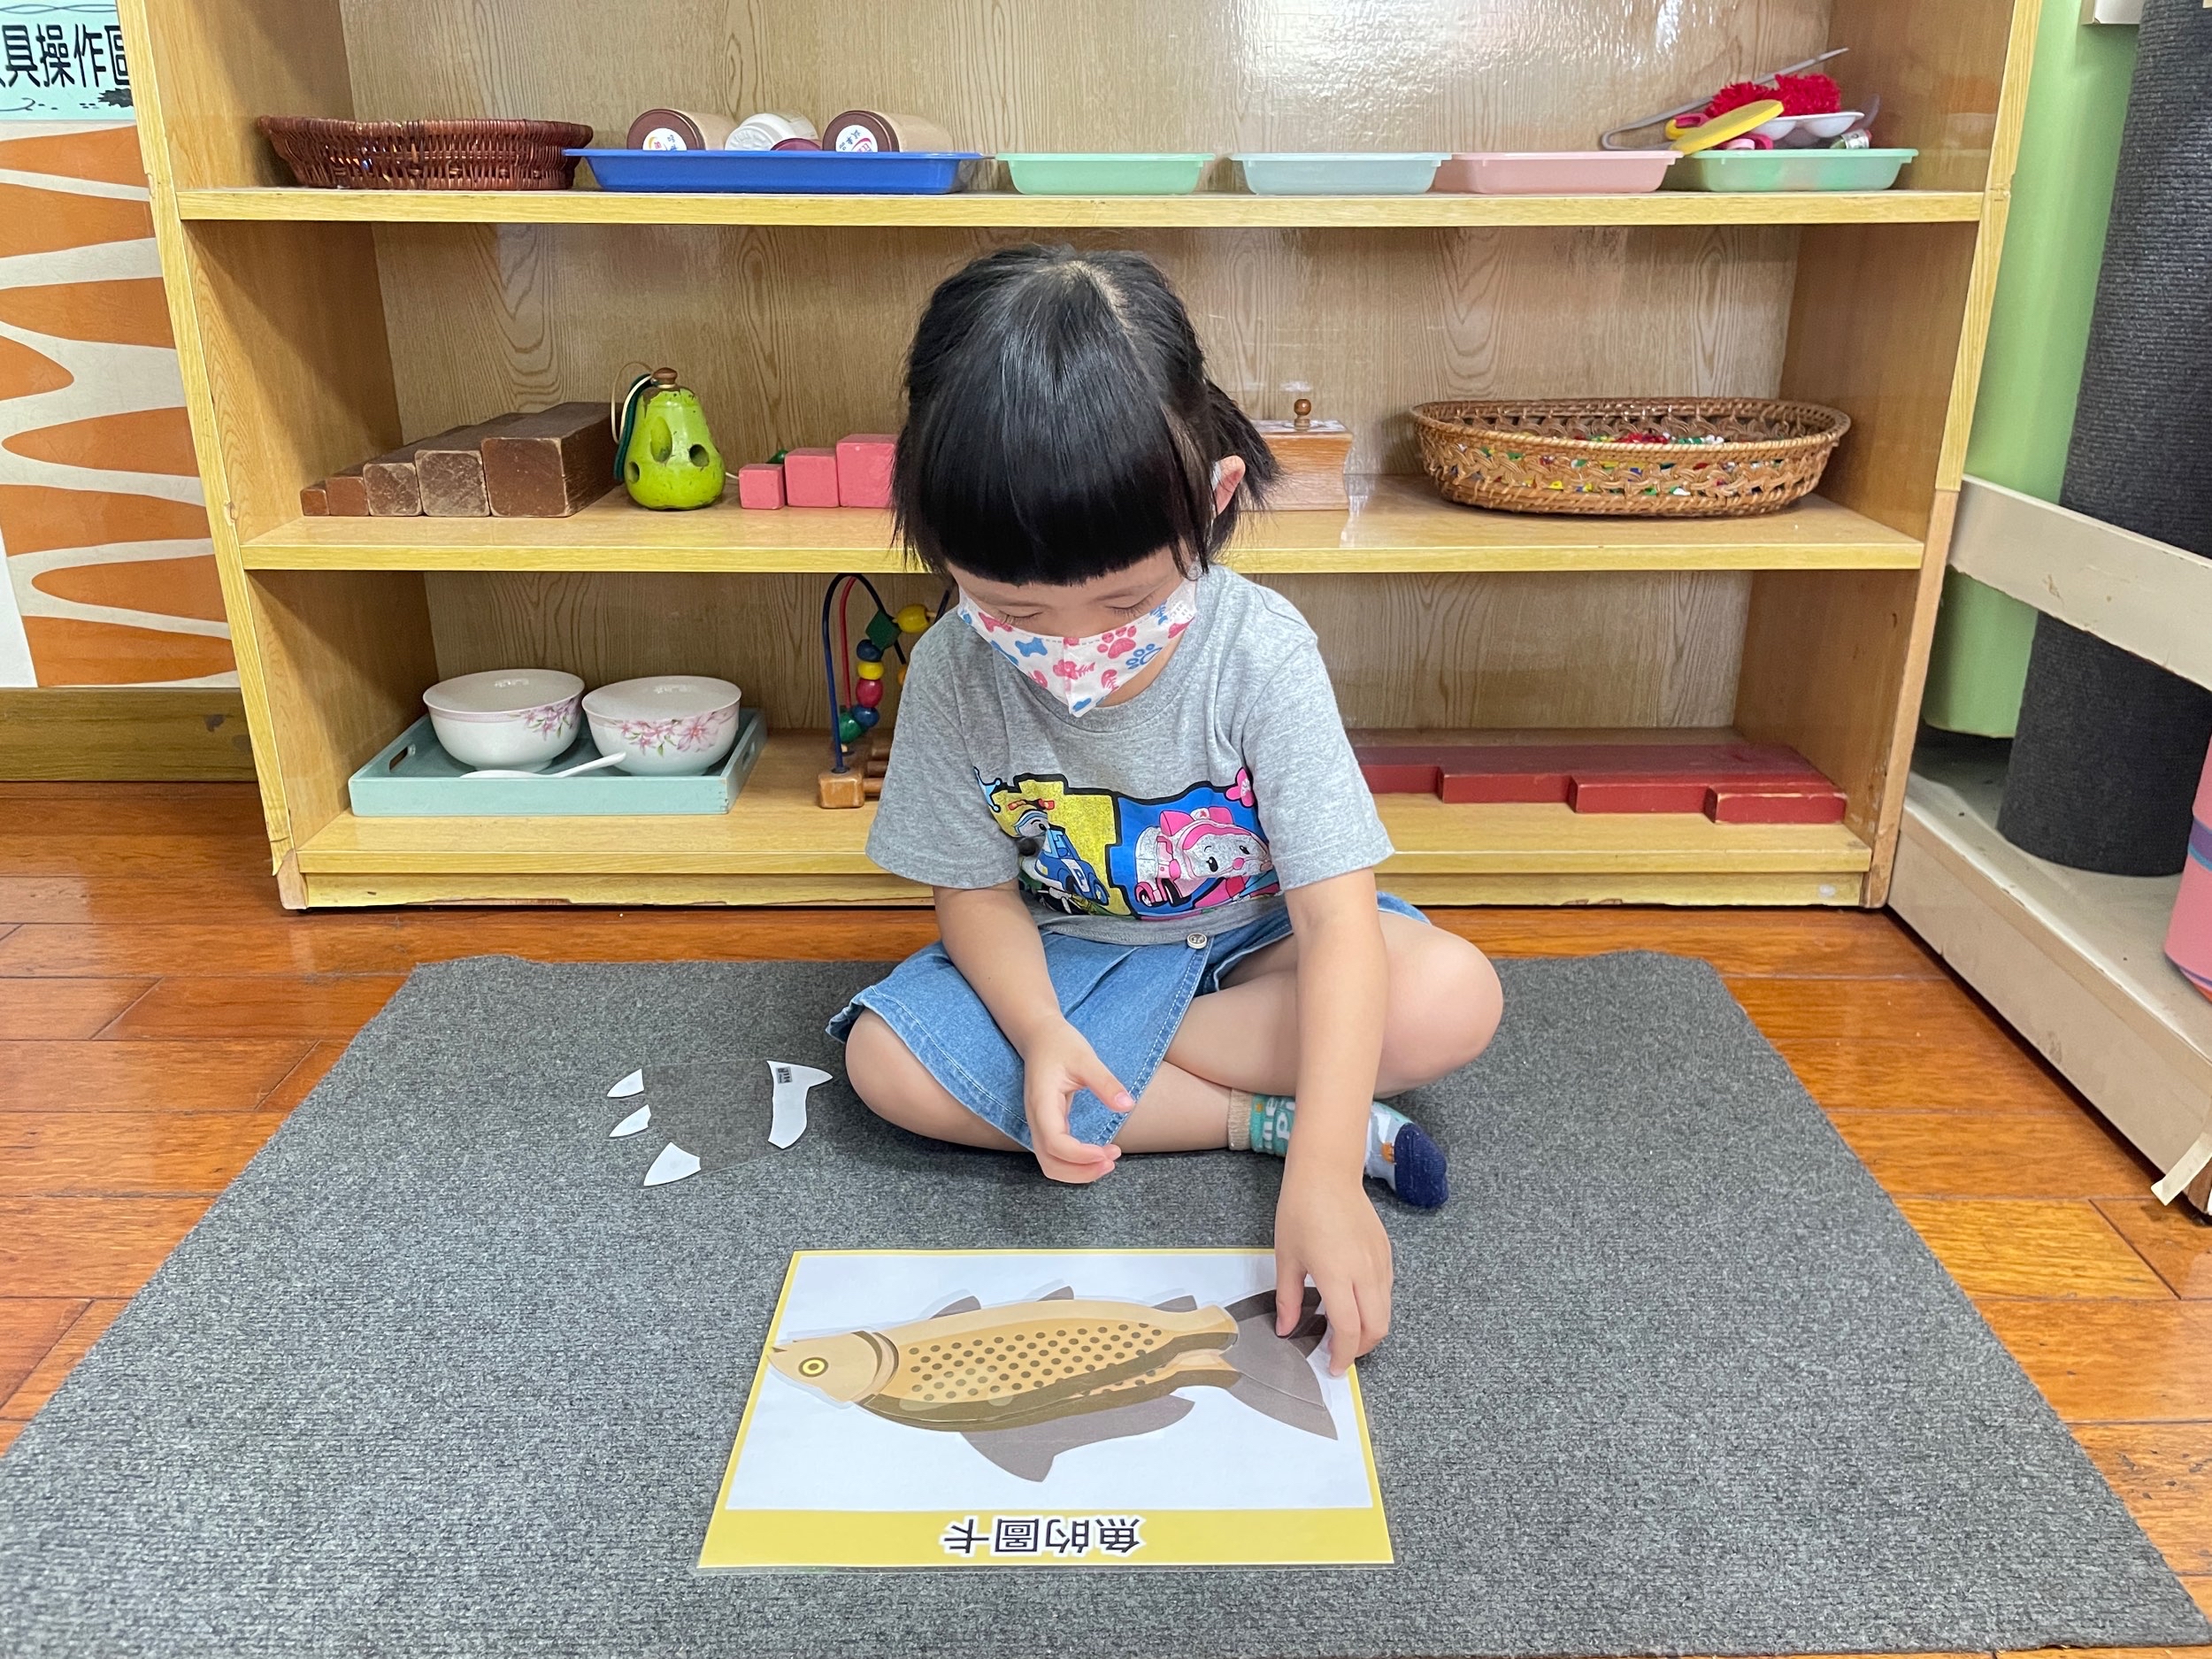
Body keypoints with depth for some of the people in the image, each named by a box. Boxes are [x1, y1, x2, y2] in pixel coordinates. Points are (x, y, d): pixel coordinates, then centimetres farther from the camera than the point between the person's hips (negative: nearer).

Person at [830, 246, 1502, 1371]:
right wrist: (1040, 1035, -30)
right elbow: (976, 889, -9)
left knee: (1452, 999, -27)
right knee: (885, 1059, -25)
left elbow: (1335, 917, -30)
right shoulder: (955, 673, -19)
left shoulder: (1259, 649, -27)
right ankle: (1252, 1117, -18)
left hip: (1251, 943, -2)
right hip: (1063, 956, 2)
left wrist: (1323, 1175, -40)